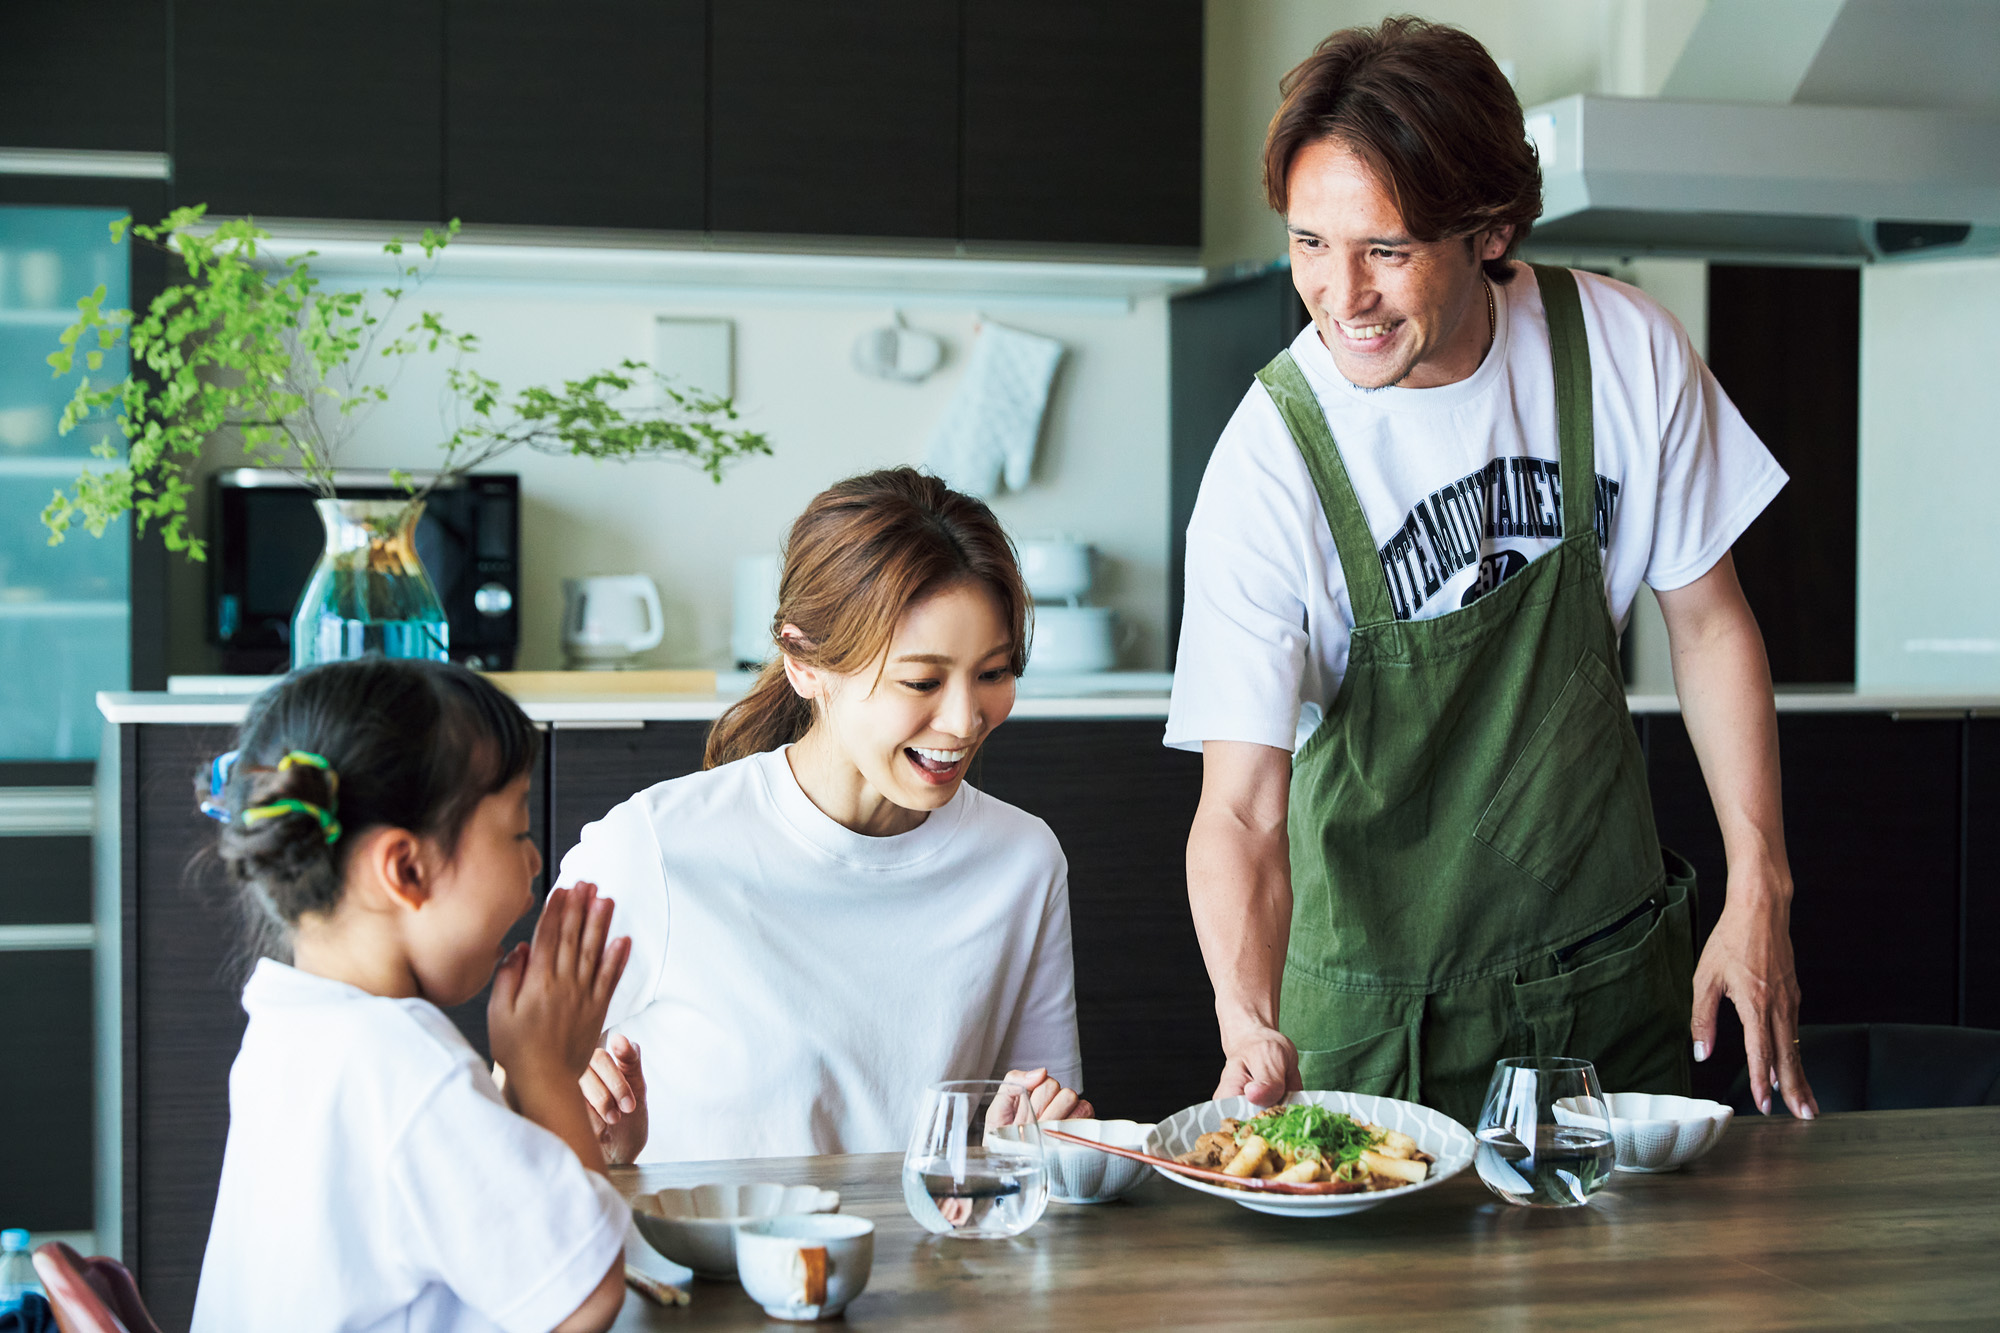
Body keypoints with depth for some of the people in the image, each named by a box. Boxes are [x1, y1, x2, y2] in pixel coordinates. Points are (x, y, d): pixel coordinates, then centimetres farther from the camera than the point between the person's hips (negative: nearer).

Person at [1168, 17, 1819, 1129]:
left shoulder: (1624, 351, -13)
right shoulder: (1269, 469, -22)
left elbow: (1708, 617, 0)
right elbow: (1242, 808, -24)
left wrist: (1760, 893, -4)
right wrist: (1251, 1024, -42)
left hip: (1613, 961, 3)